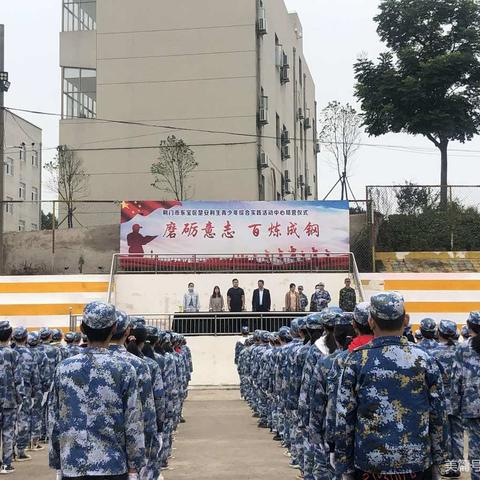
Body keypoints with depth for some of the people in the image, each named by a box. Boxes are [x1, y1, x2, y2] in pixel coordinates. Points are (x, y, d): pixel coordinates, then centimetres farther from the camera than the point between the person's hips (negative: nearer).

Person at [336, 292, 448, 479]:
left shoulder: (356, 360, -6)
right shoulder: (424, 360, -3)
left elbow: (344, 419, -5)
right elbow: (439, 416, 0)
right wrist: (437, 461, 11)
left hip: (370, 464, -1)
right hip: (417, 464, 1)